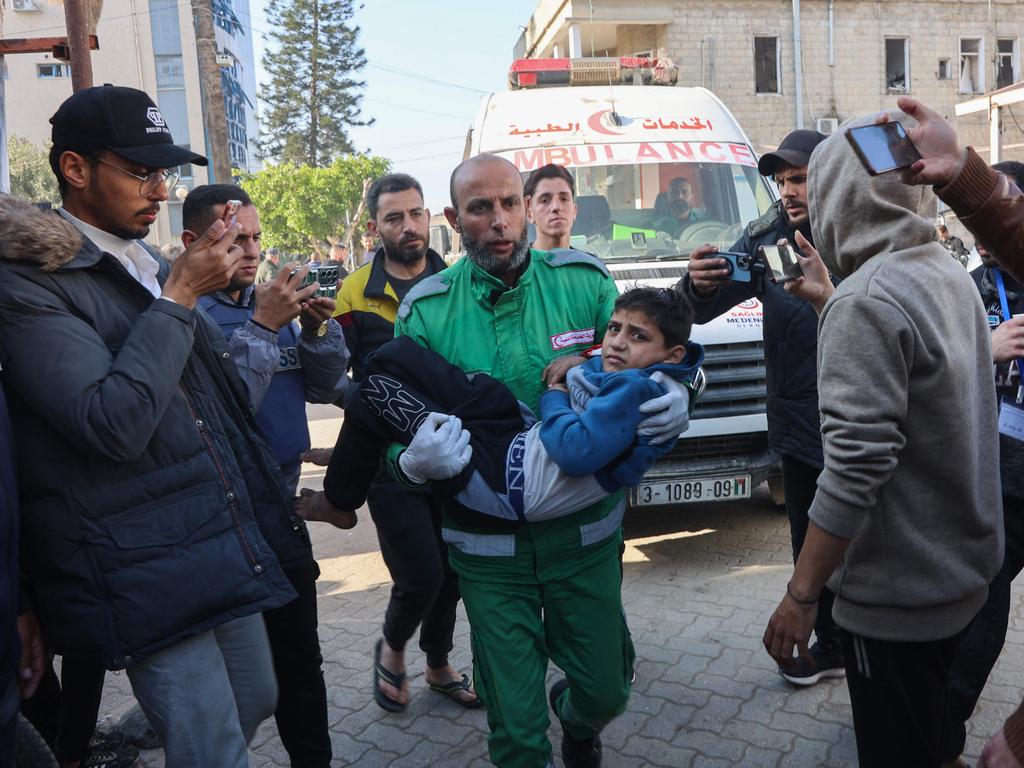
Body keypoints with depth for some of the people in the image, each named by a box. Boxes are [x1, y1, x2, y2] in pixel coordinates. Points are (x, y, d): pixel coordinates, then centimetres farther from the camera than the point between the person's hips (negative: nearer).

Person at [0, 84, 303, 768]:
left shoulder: (152, 268, 13)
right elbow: (113, 425, -24)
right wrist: (179, 297, -19)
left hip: (230, 550, 8)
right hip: (146, 576, -8)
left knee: (257, 702, 20)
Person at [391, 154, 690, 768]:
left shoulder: (584, 281, -5)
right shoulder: (427, 312, -7)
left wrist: (674, 396, -22)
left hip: (586, 533, 2)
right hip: (489, 547, -1)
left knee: (606, 689, 19)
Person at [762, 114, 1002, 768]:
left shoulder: (866, 300, -23)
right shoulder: (951, 275, 5)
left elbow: (855, 469, -27)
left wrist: (800, 595, -20)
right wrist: (831, 303, 15)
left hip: (898, 595, -9)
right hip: (968, 570, 9)